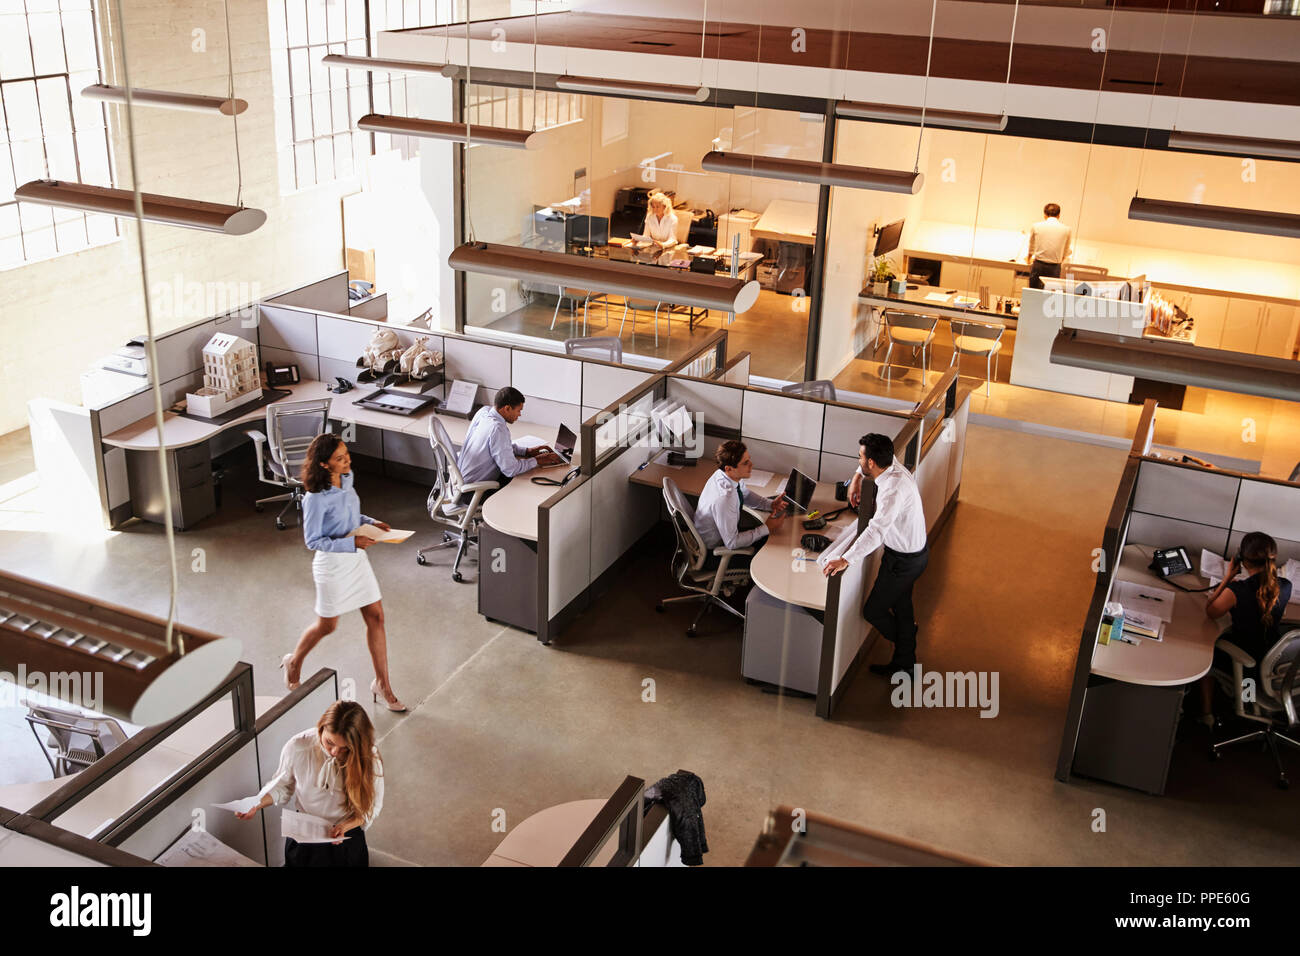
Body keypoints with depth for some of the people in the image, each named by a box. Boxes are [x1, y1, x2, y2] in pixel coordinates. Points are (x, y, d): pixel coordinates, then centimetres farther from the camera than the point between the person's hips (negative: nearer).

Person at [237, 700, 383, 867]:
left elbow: (372, 806, -3)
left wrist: (346, 826, -17)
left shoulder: (369, 757, -14)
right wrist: (258, 803, -8)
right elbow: (283, 785, 7)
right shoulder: (297, 747, -11)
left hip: (346, 835, -1)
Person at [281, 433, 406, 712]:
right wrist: (352, 543, -26)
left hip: (357, 558, 7)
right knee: (327, 625, 13)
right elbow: (313, 540, -20)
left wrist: (371, 522, -3)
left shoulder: (346, 479, -2)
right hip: (332, 563, -7)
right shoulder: (316, 498, -26)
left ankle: (382, 684, 19)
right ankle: (294, 662, 43)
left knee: (376, 617, 7)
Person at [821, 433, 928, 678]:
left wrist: (845, 560, -51)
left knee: (873, 611, 7)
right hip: (913, 550, 10)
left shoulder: (894, 489, -36)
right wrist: (857, 478, 7)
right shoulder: (892, 464, -8)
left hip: (905, 560, -10)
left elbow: (876, 531, -47)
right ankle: (904, 663, 41)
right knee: (901, 604, 24)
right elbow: (879, 456, 18)